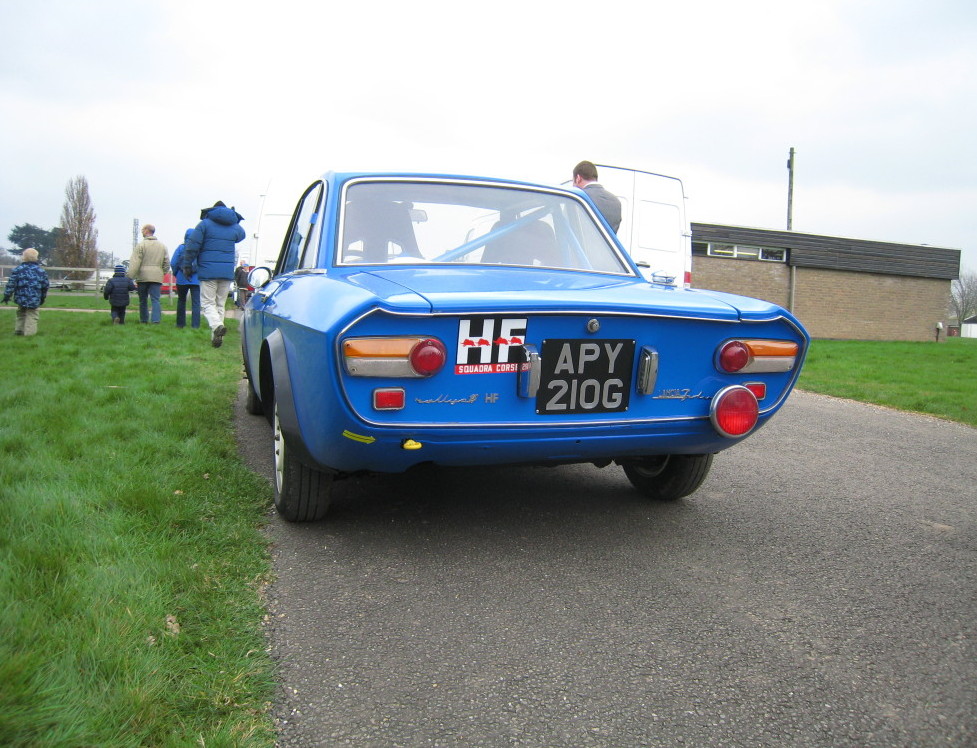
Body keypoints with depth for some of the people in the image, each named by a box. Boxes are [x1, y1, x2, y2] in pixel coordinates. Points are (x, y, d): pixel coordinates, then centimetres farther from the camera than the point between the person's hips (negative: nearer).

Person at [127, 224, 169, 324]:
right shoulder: (162, 245, 11)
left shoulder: (141, 245, -3)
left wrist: (130, 277, -9)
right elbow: (167, 263, 12)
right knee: (155, 299, -2)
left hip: (142, 277, -2)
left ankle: (144, 320, 17)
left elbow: (134, 263, -9)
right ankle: (155, 320, -15)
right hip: (157, 277, 2)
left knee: (143, 300, 10)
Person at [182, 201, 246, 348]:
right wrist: (235, 217, 38)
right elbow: (241, 235, 35)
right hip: (227, 272, 4)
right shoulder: (235, 227, 10)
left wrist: (187, 265, 4)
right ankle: (216, 337, 8)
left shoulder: (205, 224, -2)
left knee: (207, 303, 0)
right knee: (220, 304, 12)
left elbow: (191, 246, -6)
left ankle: (217, 325, -28)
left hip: (208, 271, -4)